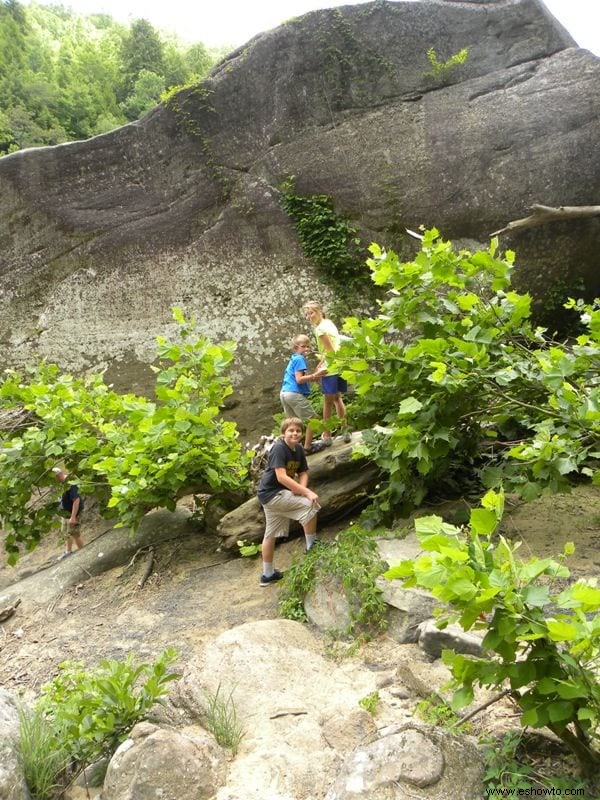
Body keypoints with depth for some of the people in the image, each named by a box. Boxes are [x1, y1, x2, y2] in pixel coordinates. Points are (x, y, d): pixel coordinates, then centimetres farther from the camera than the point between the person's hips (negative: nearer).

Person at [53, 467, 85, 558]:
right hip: (66, 512, 10)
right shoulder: (62, 482, -1)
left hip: (73, 512, -10)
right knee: (65, 531, 21)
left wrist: (73, 517, -30)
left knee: (74, 533, 1)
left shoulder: (70, 485, -30)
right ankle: (68, 551, 38)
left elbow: (76, 500, -32)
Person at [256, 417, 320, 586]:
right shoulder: (279, 448, -21)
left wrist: (301, 489, -18)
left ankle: (268, 574, 29)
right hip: (271, 493, -9)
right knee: (310, 504, -17)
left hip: (270, 496, 9)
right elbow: (281, 477, -28)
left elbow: (303, 473, 5)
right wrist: (307, 492, -30)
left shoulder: (299, 449, 5)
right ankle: (311, 546, -3)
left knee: (271, 534, 17)